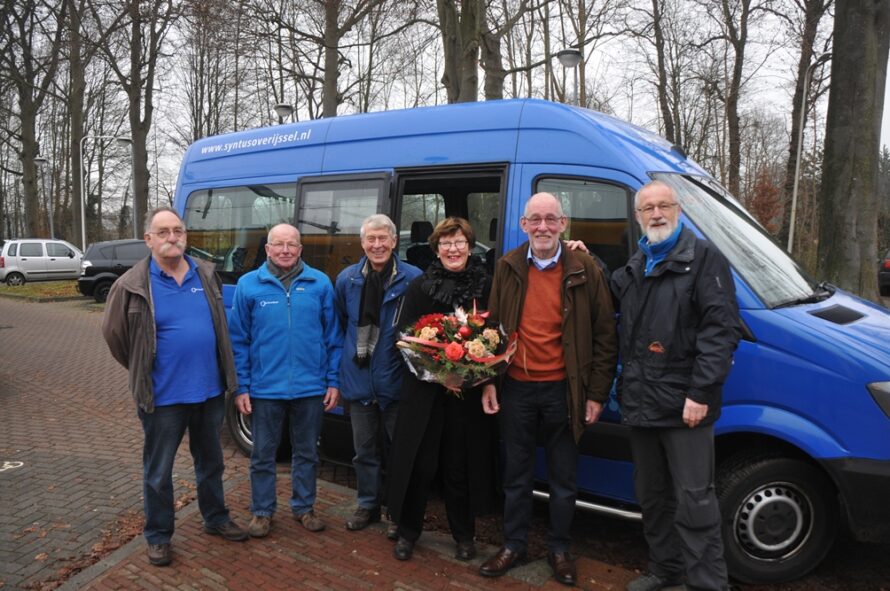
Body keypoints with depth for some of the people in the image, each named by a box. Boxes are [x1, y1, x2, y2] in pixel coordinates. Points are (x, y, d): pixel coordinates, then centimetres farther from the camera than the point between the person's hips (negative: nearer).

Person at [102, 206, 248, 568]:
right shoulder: (133, 285, -10)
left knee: (210, 461, 20)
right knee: (158, 471, 10)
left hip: (209, 390, 4)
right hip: (162, 396, -4)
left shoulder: (206, 275, 3)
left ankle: (216, 519, 39)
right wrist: (143, 371, 6)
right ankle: (158, 536, 28)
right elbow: (113, 332, 1)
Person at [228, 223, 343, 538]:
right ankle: (262, 511, 31)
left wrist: (334, 381, -1)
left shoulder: (320, 283, 0)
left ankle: (304, 506, 33)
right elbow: (238, 340, 1)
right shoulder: (248, 285, -1)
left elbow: (332, 336, 2)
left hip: (311, 388, 1)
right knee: (263, 454, 13)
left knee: (307, 452, 16)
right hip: (264, 388, -1)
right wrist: (241, 386, -3)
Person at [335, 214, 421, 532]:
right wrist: (342, 367, 12)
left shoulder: (413, 279, -9)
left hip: (396, 379, -3)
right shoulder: (347, 279, 2)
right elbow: (340, 325, 13)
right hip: (359, 380, 3)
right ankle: (368, 505, 33)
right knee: (364, 449, 16)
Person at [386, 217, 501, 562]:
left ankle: (464, 536, 27)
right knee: (418, 462, 5)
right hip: (425, 389, 0)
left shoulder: (486, 286, 2)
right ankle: (407, 532, 25)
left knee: (462, 463, 9)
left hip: (469, 390, 0)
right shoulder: (419, 287, 3)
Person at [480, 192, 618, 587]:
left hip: (563, 390, -1)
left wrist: (596, 393, -3)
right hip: (515, 389, 2)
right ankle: (514, 546, 32)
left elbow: (604, 337, -1)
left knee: (563, 479, 12)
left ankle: (559, 550, 31)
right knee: (516, 475, 15)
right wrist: (488, 381, 3)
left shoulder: (584, 271, -4)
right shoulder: (507, 268, 3)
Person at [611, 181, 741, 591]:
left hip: (684, 404, -7)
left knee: (694, 500, -2)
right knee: (651, 495, 18)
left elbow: (721, 328, -14)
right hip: (639, 402, 7)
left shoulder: (703, 258, -7)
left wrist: (700, 392, -20)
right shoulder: (635, 267, 16)